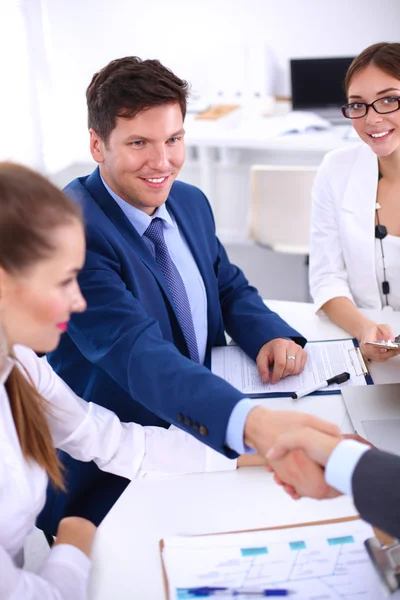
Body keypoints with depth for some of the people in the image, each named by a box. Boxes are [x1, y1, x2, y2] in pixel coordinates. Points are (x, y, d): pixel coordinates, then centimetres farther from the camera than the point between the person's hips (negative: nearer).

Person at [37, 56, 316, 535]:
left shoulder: (191, 202, 5)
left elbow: (231, 289, 14)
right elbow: (135, 352, -34)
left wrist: (271, 336, -10)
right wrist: (250, 421, -50)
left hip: (204, 434, 7)